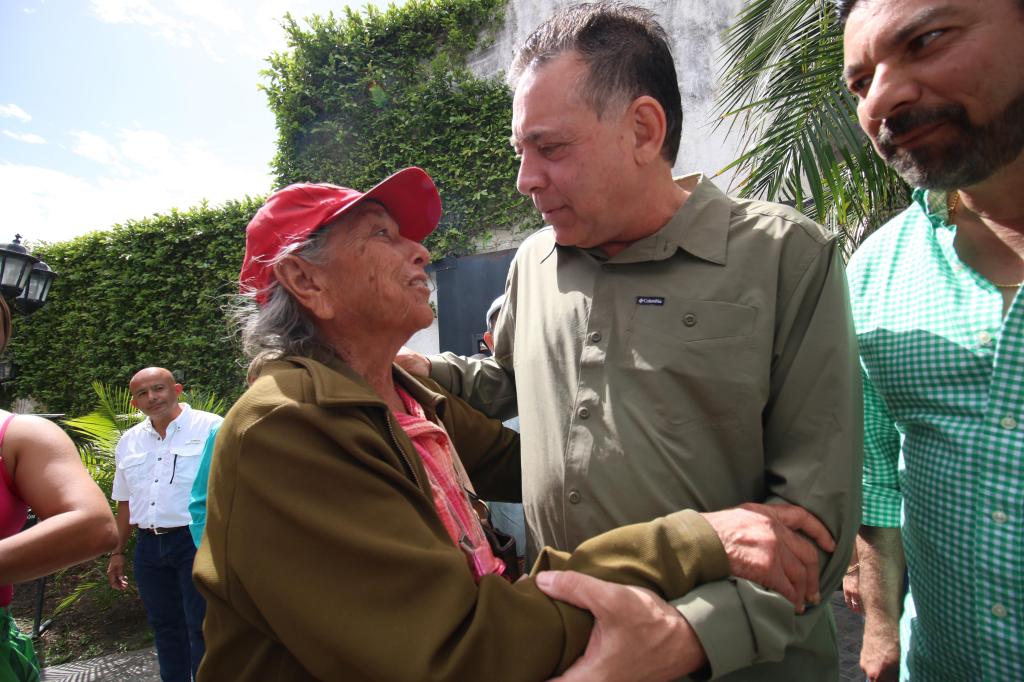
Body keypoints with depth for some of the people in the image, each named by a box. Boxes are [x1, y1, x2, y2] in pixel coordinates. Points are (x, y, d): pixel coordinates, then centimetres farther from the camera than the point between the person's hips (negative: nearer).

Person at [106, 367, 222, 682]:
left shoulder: (210, 427, -8)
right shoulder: (129, 441, 12)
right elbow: (125, 502, 19)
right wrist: (117, 553, 19)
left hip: (196, 541, -6)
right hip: (149, 547, 6)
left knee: (202, 629, -1)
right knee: (164, 626, 16)